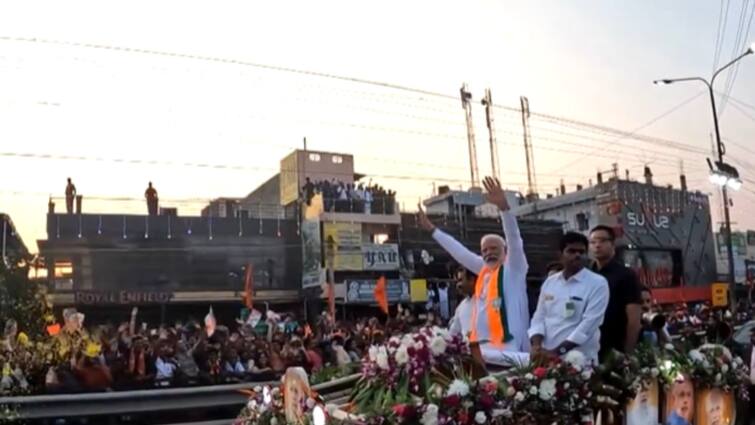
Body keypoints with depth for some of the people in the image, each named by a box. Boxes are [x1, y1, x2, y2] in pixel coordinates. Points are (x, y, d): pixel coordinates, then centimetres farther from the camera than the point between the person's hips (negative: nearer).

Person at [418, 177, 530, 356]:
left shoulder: (513, 269, 2)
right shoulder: (483, 270, 18)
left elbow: (514, 239, -13)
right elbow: (460, 252, 27)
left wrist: (503, 206, -27)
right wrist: (432, 229, 33)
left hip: (508, 346, -7)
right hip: (482, 346, 7)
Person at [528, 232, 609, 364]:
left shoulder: (598, 283, -5)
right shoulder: (550, 282, 10)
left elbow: (589, 324, -14)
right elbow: (539, 317, 9)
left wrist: (557, 351, -18)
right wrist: (536, 345, -10)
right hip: (547, 356, 4)